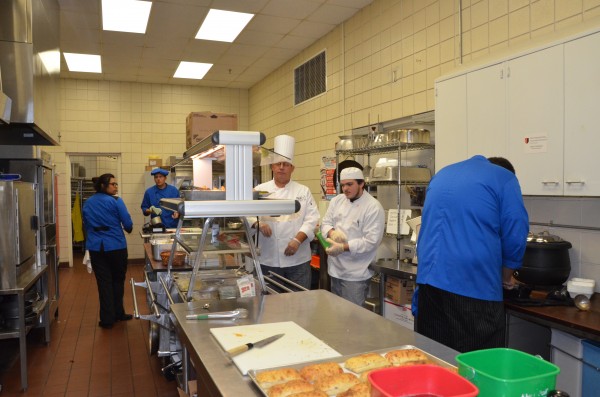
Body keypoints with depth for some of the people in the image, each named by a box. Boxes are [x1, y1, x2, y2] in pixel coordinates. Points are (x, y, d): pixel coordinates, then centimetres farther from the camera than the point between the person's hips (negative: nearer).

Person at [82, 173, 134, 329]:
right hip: (116, 246, -4)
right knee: (118, 280, 14)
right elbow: (128, 224, -9)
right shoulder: (115, 201, -9)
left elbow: (86, 224, 16)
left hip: (95, 247, 4)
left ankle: (107, 319, 11)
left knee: (104, 282, 8)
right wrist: (128, 229, 13)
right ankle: (118, 313, 24)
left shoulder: (88, 203, 8)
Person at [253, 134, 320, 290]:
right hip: (268, 260, 0)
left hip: (298, 260, 0)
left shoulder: (303, 191, 5)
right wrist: (258, 223, -21)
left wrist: (298, 240, -16)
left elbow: (311, 219, -3)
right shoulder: (260, 190, 4)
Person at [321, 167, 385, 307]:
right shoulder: (337, 201, 7)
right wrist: (332, 232, -14)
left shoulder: (373, 207, -13)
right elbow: (325, 223, 10)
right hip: (336, 268, 6)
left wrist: (343, 247, -22)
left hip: (356, 273, -6)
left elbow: (372, 240, -19)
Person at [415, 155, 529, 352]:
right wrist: (506, 277, 14)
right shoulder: (504, 178, 4)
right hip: (476, 285, -5)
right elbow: (515, 236, -2)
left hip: (429, 278, 5)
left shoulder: (443, 173, 20)